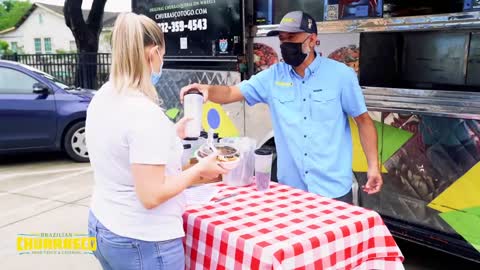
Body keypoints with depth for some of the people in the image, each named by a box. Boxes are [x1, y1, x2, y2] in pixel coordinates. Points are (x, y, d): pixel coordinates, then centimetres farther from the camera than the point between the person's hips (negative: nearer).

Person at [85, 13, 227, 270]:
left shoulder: (102, 98, 1)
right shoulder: (145, 113, -25)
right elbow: (151, 196, -25)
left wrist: (172, 136, 16)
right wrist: (200, 169, -13)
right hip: (141, 241, -8)